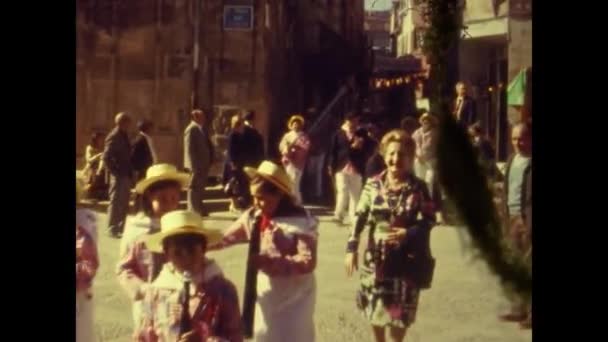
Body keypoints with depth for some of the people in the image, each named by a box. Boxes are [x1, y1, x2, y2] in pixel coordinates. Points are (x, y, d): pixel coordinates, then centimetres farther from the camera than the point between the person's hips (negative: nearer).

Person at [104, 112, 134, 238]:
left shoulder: (123, 136, 15)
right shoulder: (114, 137, -14)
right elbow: (106, 157, -21)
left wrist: (130, 173, 14)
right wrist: (115, 171, -18)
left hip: (125, 175, 9)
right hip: (119, 176, -9)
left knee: (124, 203, 14)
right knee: (116, 202, -5)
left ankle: (121, 228, 22)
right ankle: (113, 229, -1)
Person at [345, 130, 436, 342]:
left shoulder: (418, 188, -8)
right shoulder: (373, 185, -3)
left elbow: (428, 220, -9)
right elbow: (360, 218, 0)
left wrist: (407, 233, -26)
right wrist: (352, 248, -5)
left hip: (407, 258, -2)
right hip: (376, 256, 2)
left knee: (401, 308, 6)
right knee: (376, 305, 14)